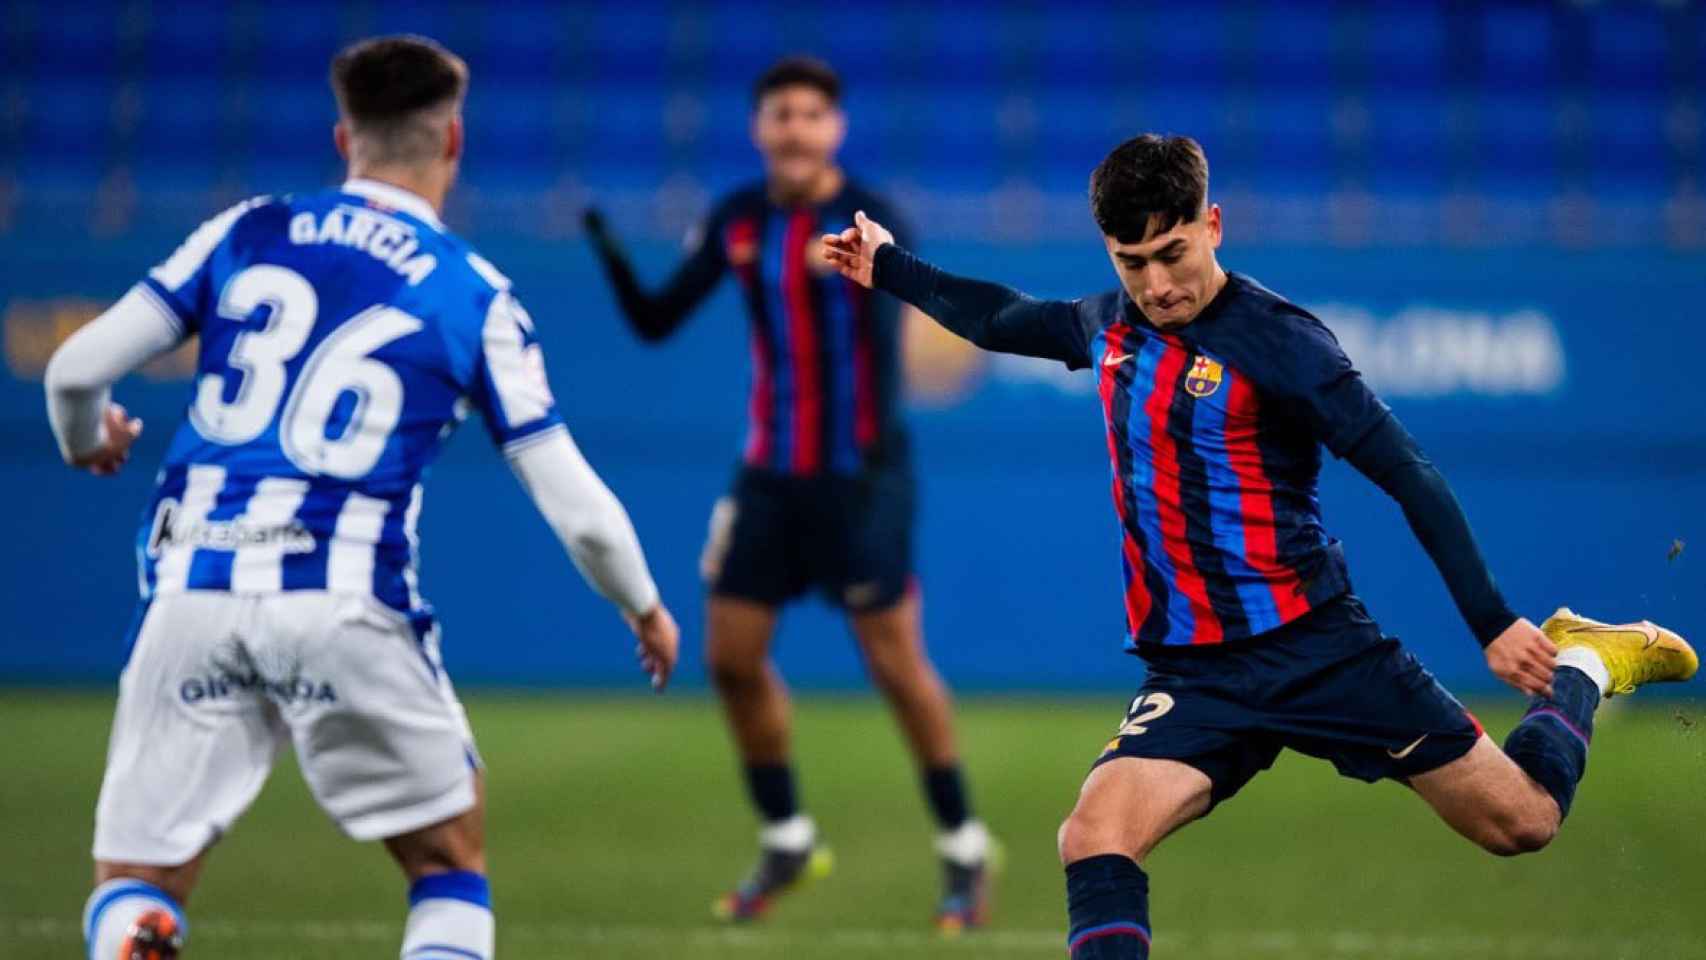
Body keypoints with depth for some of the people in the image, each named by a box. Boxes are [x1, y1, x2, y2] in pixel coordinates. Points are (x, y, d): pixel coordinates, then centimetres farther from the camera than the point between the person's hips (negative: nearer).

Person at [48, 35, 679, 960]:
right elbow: (575, 508, 5)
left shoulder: (248, 232, 10)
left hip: (192, 588, 1)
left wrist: (86, 441, 29)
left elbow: (77, 367, 5)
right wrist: (644, 609, 25)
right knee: (450, 859, 20)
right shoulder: (475, 296, 6)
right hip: (346, 603, -1)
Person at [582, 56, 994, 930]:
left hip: (859, 471, -5)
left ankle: (963, 850, 9)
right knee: (732, 655, 2)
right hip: (771, 473, 5)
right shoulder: (736, 223, 3)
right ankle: (786, 842, 21)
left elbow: (889, 341, -21)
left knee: (895, 661, -5)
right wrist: (611, 258, -14)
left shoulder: (869, 221, -11)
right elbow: (655, 322, 3)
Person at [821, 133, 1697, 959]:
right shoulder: (1111, 325, 5)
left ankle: (1582, 667, 35)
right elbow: (1001, 321, 29)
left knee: (1520, 822, 4)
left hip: (1319, 645, -4)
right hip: (1195, 676, 4)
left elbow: (1409, 476, -13)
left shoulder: (1277, 340, -13)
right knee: (1093, 842, -23)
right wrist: (890, 270, 31)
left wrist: (1493, 624, -17)